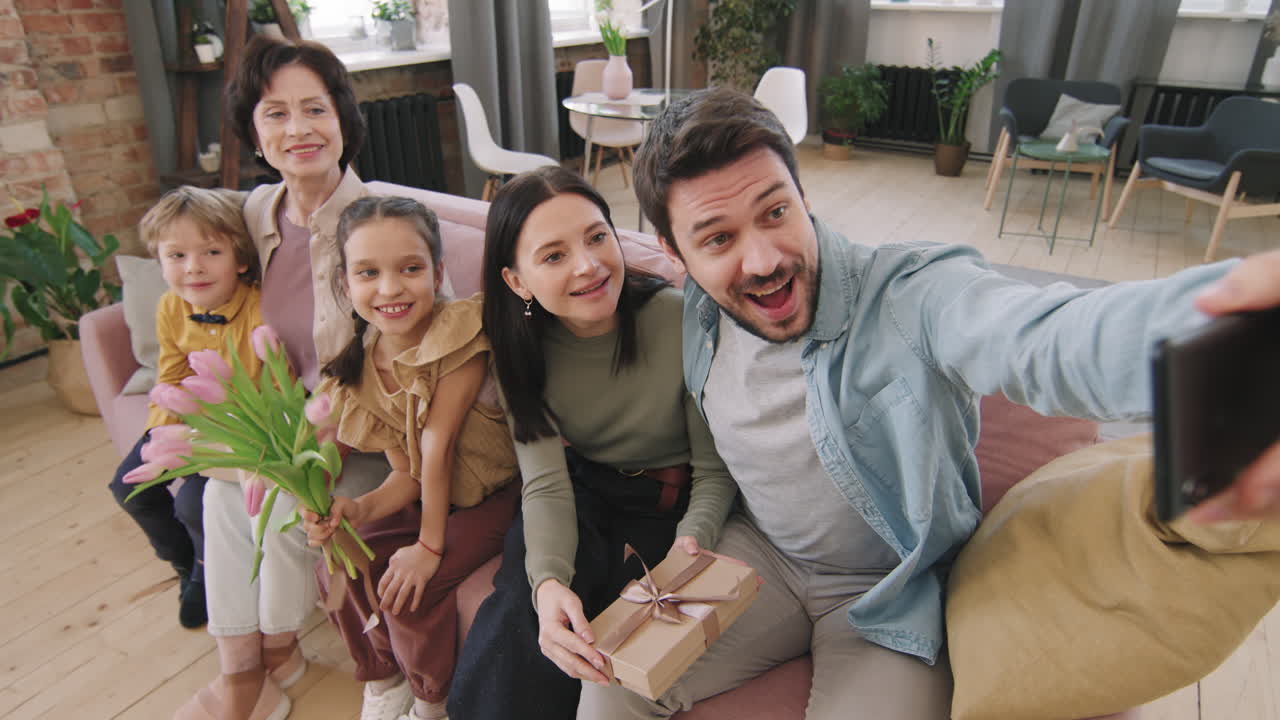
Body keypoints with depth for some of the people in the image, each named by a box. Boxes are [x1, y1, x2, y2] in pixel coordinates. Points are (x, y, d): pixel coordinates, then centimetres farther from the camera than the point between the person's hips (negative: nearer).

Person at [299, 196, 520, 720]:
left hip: (496, 493, -6)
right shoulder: (362, 367, -7)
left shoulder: (460, 331, -26)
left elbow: (437, 444, -23)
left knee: (408, 587, -19)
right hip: (426, 495, 6)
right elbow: (407, 474, -5)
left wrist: (429, 544, -17)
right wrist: (358, 510, -24)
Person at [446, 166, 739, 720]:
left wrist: (690, 541, -33)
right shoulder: (522, 346, -11)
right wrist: (548, 580, -36)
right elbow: (545, 483, -17)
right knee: (524, 597, -24)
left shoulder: (679, 320, -23)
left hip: (667, 503, -2)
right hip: (583, 493, 3)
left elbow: (715, 470, -13)